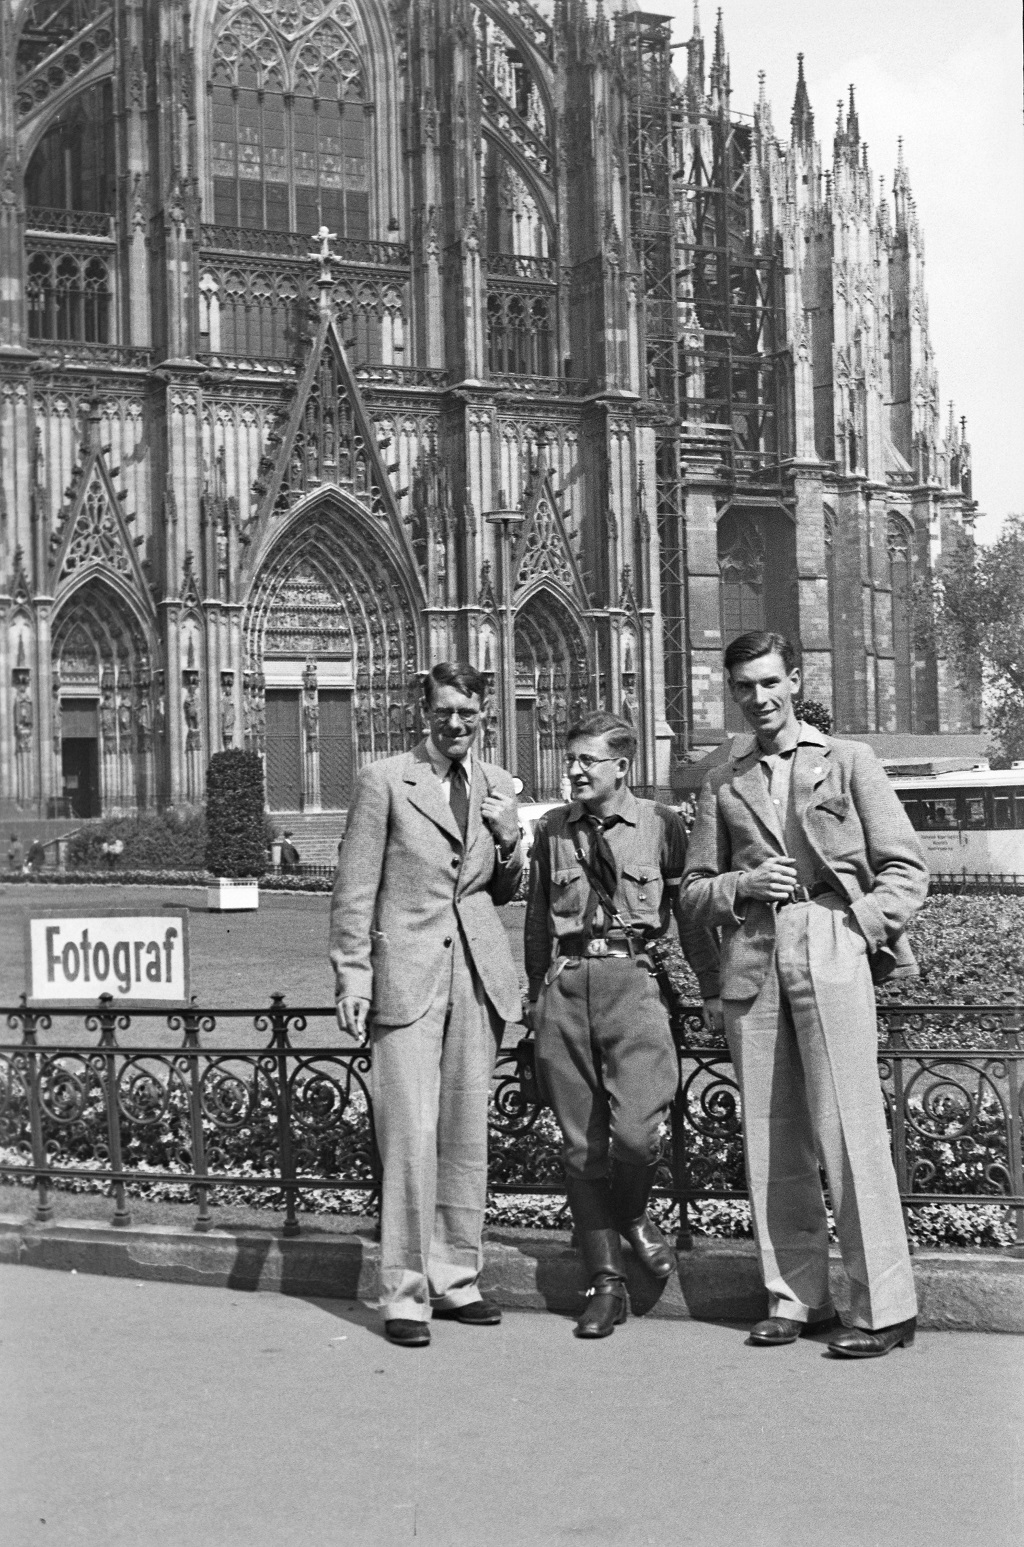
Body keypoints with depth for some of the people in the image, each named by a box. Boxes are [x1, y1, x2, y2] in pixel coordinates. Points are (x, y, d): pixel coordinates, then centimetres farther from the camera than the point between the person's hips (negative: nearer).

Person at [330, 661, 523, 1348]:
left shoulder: (498, 785, 13)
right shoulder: (385, 779, -1)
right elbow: (355, 889, 0)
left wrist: (510, 842, 0)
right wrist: (353, 977, -5)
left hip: (479, 974, 5)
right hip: (406, 973, -5)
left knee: (467, 1132, 9)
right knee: (411, 1135, -8)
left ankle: (454, 1278, 19)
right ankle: (405, 1292, -1)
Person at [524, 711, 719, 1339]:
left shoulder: (661, 825, 4)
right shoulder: (552, 829, 12)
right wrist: (537, 993, 18)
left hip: (631, 979, -3)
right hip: (565, 983, 3)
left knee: (636, 1129, -18)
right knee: (581, 1143, 4)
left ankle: (634, 1215, 15)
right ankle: (607, 1282, 13)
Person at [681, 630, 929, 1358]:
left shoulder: (849, 761, 10)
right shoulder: (723, 783, 17)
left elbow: (906, 868, 7)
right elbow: (694, 893, 17)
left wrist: (866, 927, -7)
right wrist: (744, 883, -2)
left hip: (830, 950, -3)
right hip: (751, 961, 4)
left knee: (849, 1130, -9)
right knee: (770, 1136, 3)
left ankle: (885, 1306, -5)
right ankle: (794, 1296, 11)